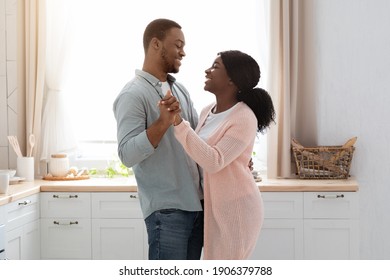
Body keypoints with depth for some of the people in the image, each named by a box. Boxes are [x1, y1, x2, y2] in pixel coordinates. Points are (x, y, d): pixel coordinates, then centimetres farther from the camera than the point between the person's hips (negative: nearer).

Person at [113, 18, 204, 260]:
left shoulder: (180, 90, 14)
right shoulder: (133, 95, -11)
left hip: (197, 202, 8)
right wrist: (164, 121, -28)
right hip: (167, 209, -8)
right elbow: (128, 154, -20)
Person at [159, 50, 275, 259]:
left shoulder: (244, 118, -19)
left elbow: (214, 161, -29)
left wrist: (178, 122, -33)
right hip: (214, 206, 8)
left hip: (235, 207, -8)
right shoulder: (207, 112, 6)